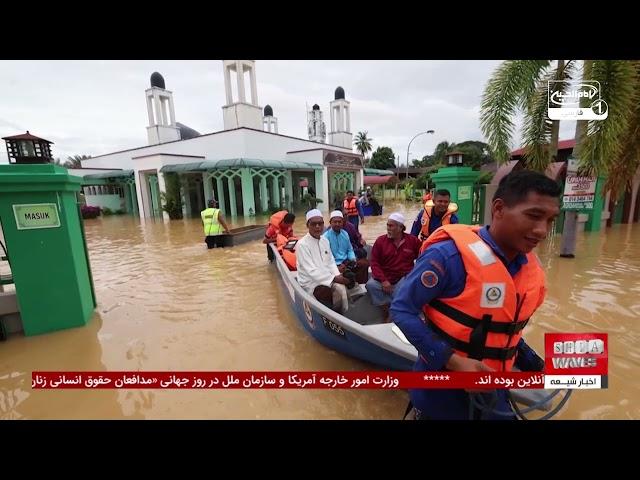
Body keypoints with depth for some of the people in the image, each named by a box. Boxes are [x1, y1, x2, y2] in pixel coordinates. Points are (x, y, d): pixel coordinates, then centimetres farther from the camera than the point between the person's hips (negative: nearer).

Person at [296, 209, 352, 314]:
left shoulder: (325, 240, 4)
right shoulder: (302, 244, -18)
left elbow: (331, 262, 9)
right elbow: (311, 271, -22)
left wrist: (337, 276, -10)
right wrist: (334, 279, -22)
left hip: (326, 278, 6)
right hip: (310, 281, -5)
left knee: (341, 287, -20)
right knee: (327, 293, -29)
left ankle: (344, 314, 0)